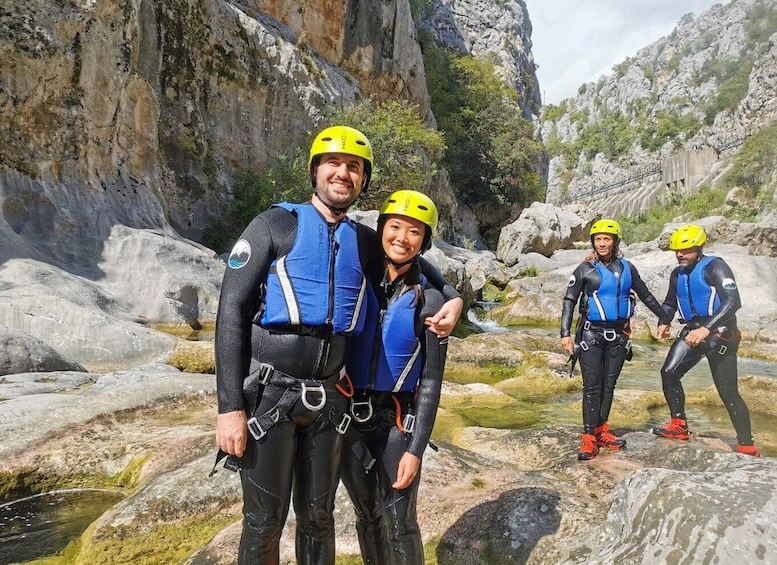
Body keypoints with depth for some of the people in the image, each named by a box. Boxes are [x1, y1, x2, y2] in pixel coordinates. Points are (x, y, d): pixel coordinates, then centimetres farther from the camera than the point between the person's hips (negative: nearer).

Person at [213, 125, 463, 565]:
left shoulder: (365, 242, 7)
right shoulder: (277, 224, -5)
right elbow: (232, 312, -8)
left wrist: (453, 299, 2)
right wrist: (230, 408, -13)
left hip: (328, 397, 4)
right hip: (269, 394, -3)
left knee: (318, 516, 17)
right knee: (265, 522, 6)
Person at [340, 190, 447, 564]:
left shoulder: (428, 301, -8)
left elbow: (431, 382, -7)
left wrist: (416, 449, -11)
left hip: (396, 421, -3)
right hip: (350, 415, 3)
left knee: (399, 523, 3)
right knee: (367, 515, 17)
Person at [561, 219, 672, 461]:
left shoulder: (626, 268, 6)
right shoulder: (585, 270, -4)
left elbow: (645, 295, 16)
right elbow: (569, 301, -6)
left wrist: (665, 319, 20)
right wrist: (565, 334, -15)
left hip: (618, 334, 3)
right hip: (592, 333, -3)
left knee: (609, 385, 9)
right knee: (592, 386, -5)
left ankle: (601, 430, 20)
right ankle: (588, 438, 0)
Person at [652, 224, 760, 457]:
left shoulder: (714, 267, -14)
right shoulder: (678, 274, 9)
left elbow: (733, 301, -25)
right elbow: (670, 303, 22)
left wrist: (706, 329, -33)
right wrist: (664, 322, 1)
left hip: (719, 334, -7)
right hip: (692, 331, 7)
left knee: (728, 392, -5)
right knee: (669, 373, -8)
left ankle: (746, 445, 9)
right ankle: (679, 426, 5)